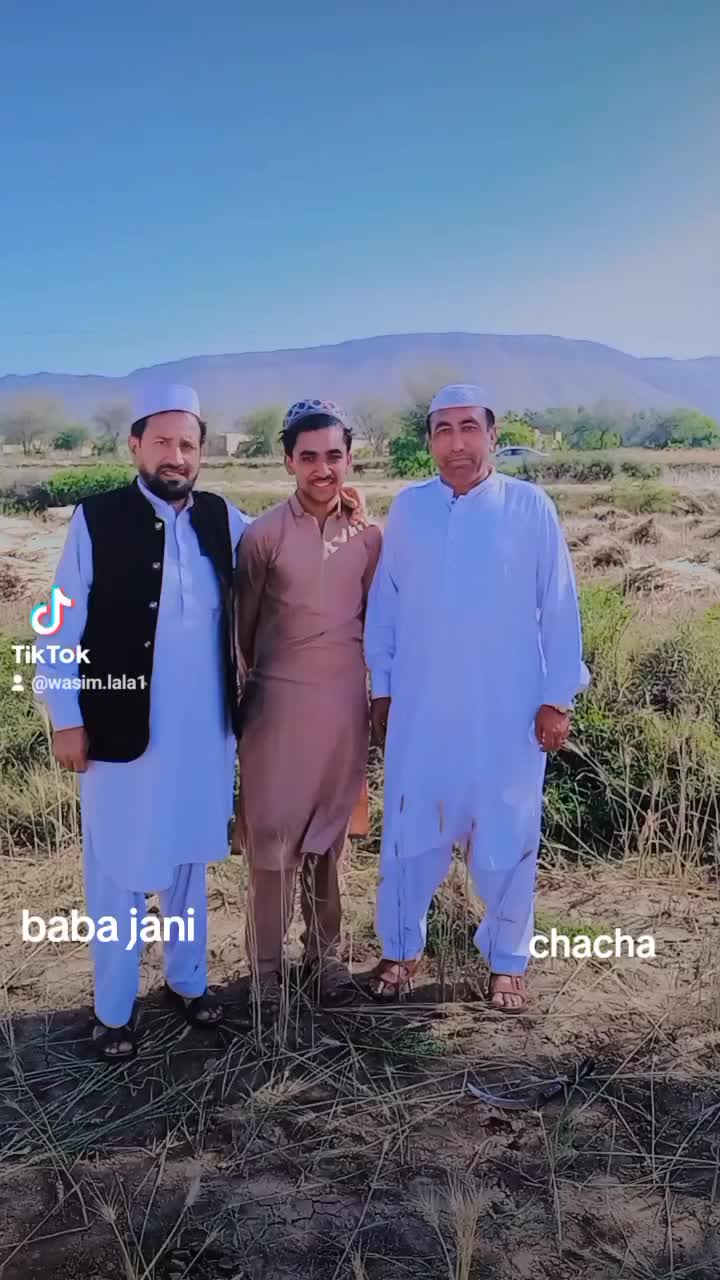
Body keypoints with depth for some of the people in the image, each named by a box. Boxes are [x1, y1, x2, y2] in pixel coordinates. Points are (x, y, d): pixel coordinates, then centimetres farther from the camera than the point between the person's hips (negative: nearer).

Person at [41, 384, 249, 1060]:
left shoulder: (222, 518, 3)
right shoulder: (96, 519, -7)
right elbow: (63, 625, -5)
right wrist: (67, 717, -7)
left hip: (204, 729, 4)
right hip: (122, 728, -3)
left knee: (188, 860, 19)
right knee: (117, 871, 9)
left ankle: (187, 979, 38)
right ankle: (113, 1009, 27)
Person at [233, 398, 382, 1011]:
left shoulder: (368, 535, 2)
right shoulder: (263, 535, -9)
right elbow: (242, 625, 1)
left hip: (345, 699, 3)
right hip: (280, 699, -3)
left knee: (328, 833, 14)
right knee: (274, 835, 4)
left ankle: (325, 952, 30)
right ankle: (267, 965, 20)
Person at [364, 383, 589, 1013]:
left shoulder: (530, 507, -5)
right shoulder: (408, 508, 1)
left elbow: (558, 608, -3)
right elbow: (384, 604, 6)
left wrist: (558, 699, -4)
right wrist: (381, 689, 7)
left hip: (508, 712, -1)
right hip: (420, 708, 2)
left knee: (507, 840, 10)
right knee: (411, 833, 12)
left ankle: (507, 961, 31)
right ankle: (401, 949, 32)